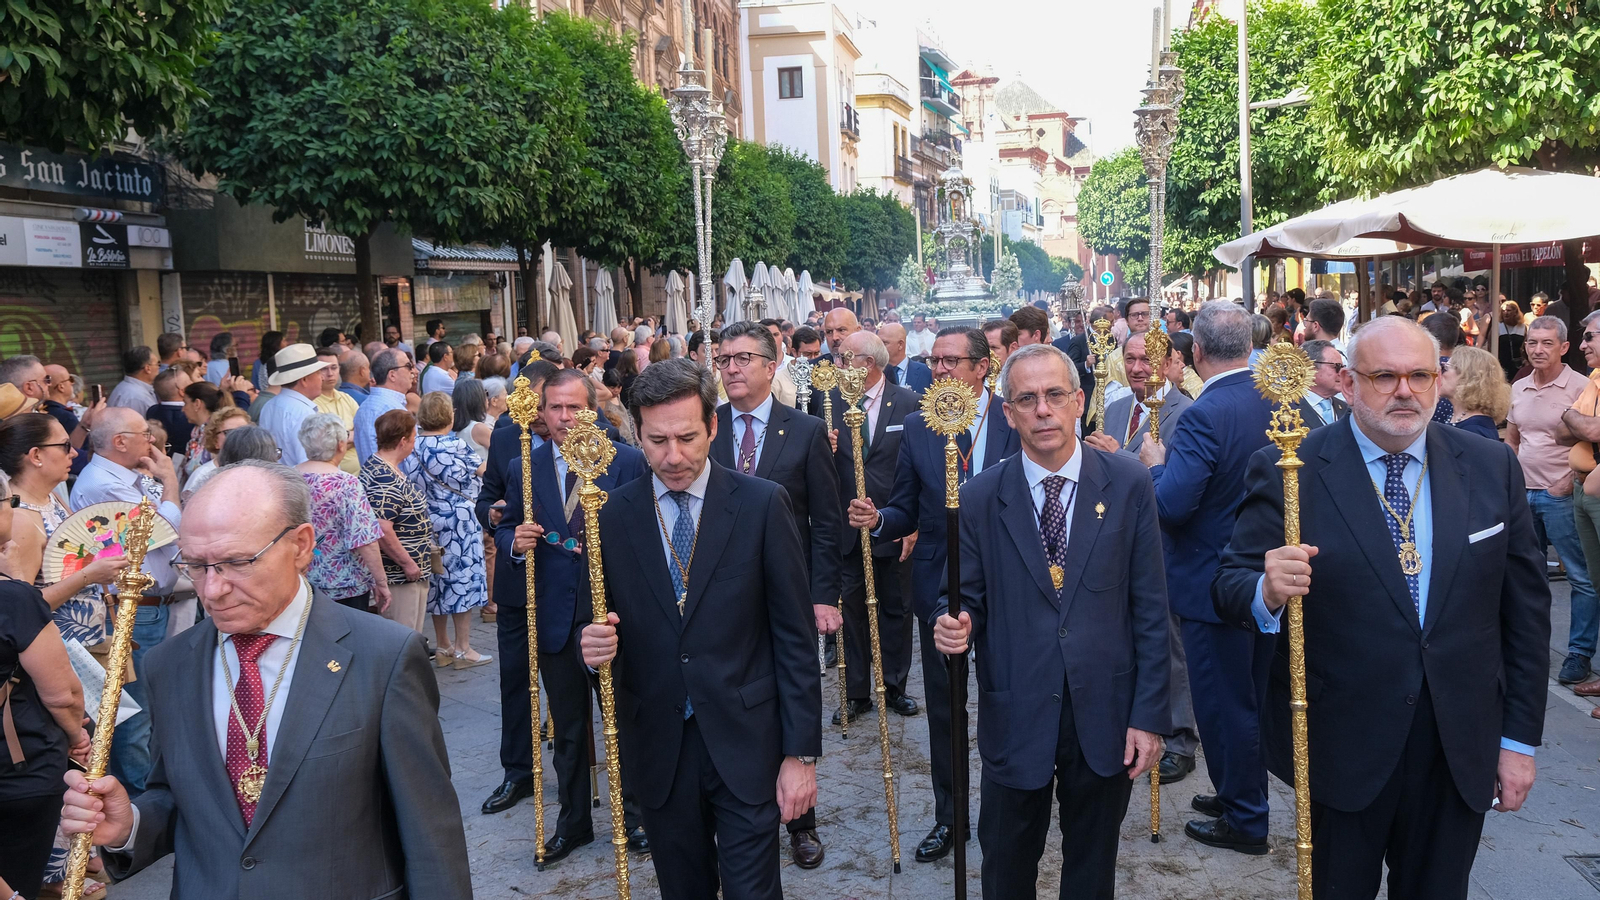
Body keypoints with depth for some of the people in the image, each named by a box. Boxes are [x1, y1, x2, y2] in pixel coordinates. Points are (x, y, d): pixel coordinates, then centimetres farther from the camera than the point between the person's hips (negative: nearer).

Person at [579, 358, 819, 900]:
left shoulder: (762, 505, -7)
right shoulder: (609, 515, -1)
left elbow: (795, 635, -5)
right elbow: (599, 622, 8)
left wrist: (802, 752, -7)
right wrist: (594, 644, -16)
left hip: (745, 743, -2)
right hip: (657, 747, 2)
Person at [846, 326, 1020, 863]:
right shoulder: (917, 427, 2)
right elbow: (907, 511, 4)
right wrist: (878, 519, -16)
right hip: (938, 586, 2)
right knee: (942, 707, 12)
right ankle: (949, 819, 28)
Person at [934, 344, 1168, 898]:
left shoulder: (1128, 483, -4)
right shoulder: (980, 498, -4)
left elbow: (1149, 606, -3)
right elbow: (970, 600, 3)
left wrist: (1150, 714, -5)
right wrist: (956, 626, -21)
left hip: (1106, 718, 0)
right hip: (1015, 719, 0)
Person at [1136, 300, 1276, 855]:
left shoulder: (1205, 416, -25)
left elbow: (1171, 505, -30)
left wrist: (1156, 462, -10)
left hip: (1213, 580, -8)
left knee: (1224, 700, 6)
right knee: (1252, 693, 21)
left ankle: (1244, 820, 20)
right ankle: (1241, 794, 38)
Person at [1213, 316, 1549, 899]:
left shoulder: (1492, 468, 1)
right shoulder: (1288, 471, -8)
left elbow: (1526, 609, 4)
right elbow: (1232, 586, -8)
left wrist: (1520, 738, 4)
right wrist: (1267, 592, -31)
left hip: (1462, 753, 3)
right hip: (1338, 749, -3)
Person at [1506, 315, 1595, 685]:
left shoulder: (1579, 387, -11)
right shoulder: (1518, 389, 9)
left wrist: (1569, 483, -16)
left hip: (1561, 496, -7)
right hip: (1524, 493, 7)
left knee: (1581, 577, -2)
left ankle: (1580, 653, 7)